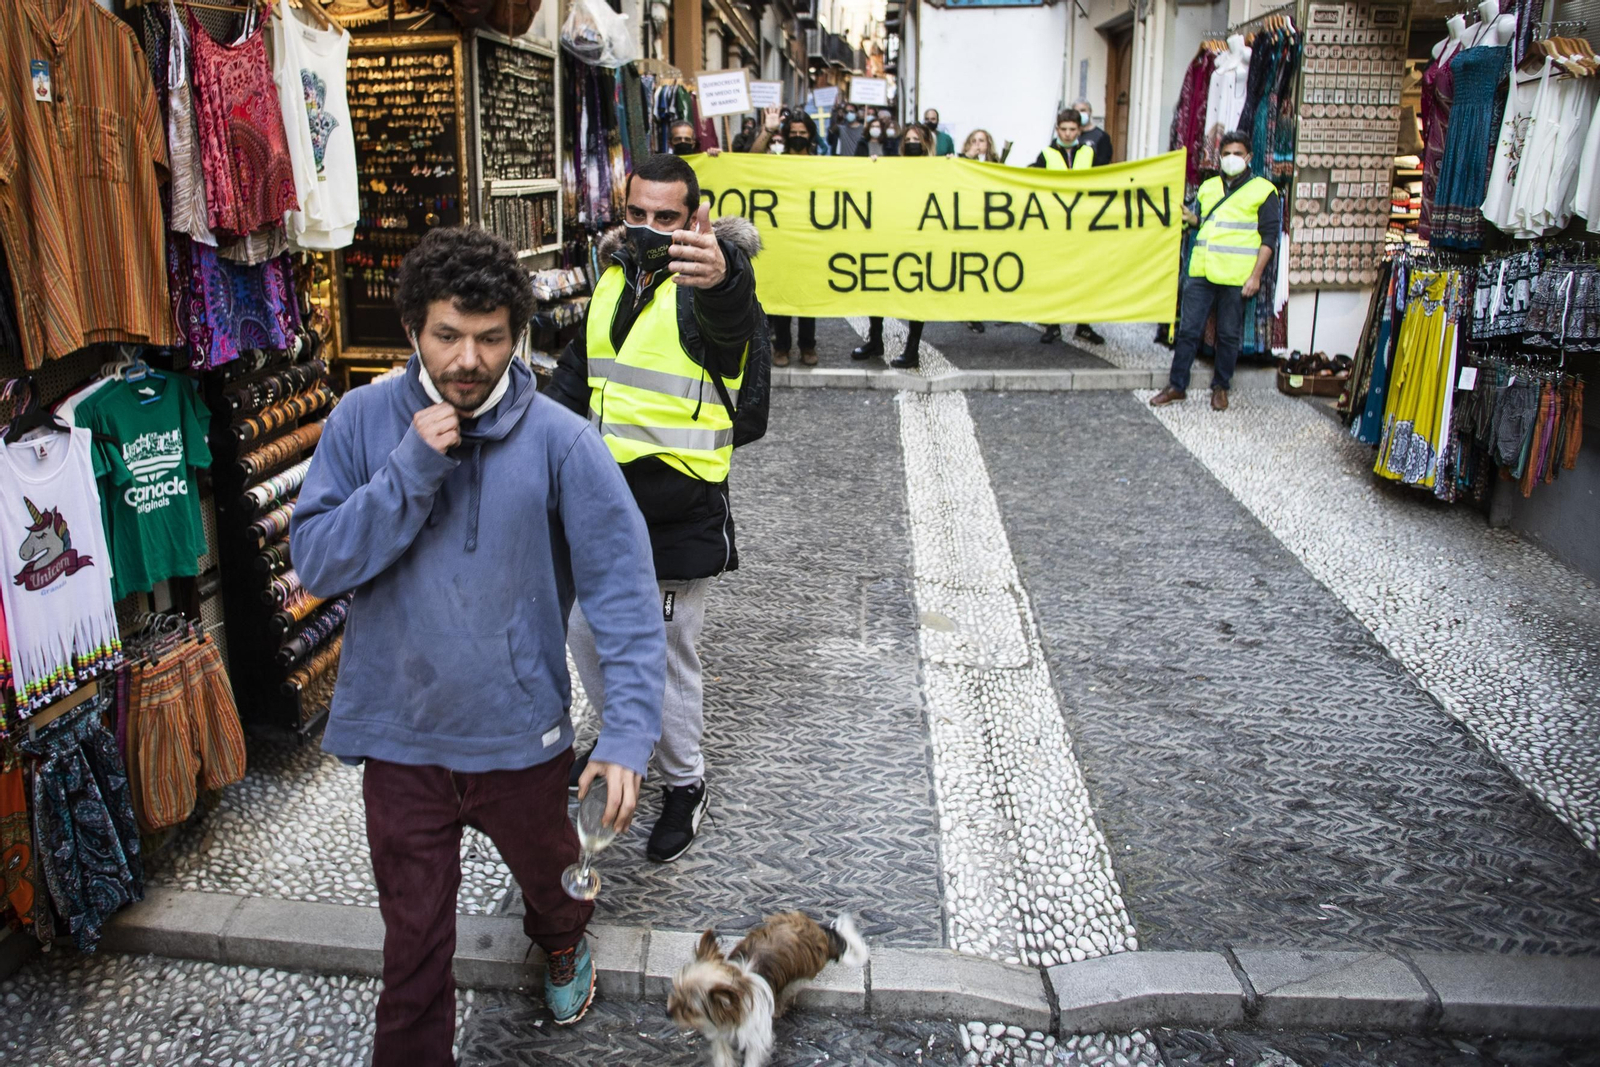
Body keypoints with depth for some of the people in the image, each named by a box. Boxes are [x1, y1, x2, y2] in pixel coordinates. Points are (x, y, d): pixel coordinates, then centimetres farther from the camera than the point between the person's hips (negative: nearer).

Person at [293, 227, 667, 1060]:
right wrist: (411, 472, -25)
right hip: (399, 735, 0)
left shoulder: (560, 442, -15)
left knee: (550, 873, 27)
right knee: (413, 940, 13)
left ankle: (563, 942, 62)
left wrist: (628, 732, -26)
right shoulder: (363, 420, -9)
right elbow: (314, 562, -12)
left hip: (520, 732, 0)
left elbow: (623, 591, -17)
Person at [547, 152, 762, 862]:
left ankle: (685, 783, 29)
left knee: (667, 652, 6)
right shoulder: (613, 279, 7)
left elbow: (735, 319, -44)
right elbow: (576, 373, 19)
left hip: (677, 516, -7)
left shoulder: (703, 288, -17)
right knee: (585, 631, 22)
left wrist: (721, 279, -67)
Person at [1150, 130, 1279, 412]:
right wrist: (1191, 218, 2)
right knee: (1188, 330, 4)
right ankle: (1177, 386, 12)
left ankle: (1221, 388, 19)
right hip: (1200, 272, 4)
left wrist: (1255, 275, -10)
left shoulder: (1263, 190, 1)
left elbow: (1269, 236, -3)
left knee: (1228, 335, 5)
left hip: (1235, 277, -4)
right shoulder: (1208, 187, 15)